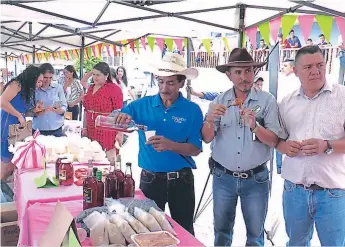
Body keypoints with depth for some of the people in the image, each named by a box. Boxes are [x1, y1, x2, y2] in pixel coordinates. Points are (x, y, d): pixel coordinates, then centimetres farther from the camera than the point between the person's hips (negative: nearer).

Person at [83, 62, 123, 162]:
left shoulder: (114, 89, -9)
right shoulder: (91, 88, 13)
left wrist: (119, 133, -14)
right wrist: (85, 128, 18)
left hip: (107, 131, -6)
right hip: (92, 131, 6)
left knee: (109, 159, -4)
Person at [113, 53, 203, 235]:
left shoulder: (192, 110, -7)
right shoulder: (143, 104, -3)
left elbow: (195, 149, -11)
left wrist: (170, 145, -28)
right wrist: (120, 118, -28)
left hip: (181, 179, -1)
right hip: (150, 178, 1)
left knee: (184, 231, 17)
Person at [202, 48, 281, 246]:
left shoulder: (267, 100, -8)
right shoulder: (219, 101, -1)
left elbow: (274, 141, -11)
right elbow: (207, 138, -3)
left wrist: (254, 126, -28)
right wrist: (210, 119, -22)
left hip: (256, 179, -2)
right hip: (223, 177, 2)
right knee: (222, 231, 19)